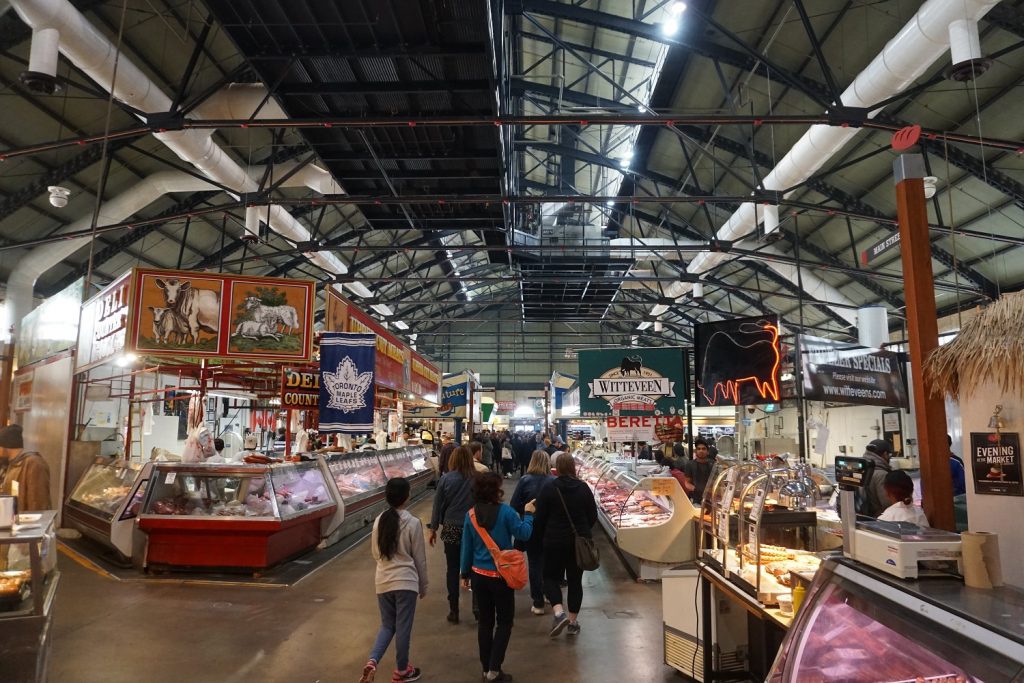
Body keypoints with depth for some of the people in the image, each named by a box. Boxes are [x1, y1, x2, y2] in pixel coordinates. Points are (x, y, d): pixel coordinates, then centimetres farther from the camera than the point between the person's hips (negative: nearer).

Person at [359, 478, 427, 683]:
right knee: (403, 627, 10)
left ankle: (371, 662, 0)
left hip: (383, 581, 5)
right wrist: (423, 585, 7)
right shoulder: (412, 523, -14)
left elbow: (375, 552, 12)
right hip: (406, 582, -4)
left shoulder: (379, 521, -1)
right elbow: (419, 558, -6)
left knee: (387, 625, 19)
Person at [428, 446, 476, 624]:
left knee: (453, 569, 11)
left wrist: (433, 528, 9)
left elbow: (438, 505, -2)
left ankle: (454, 611, 16)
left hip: (451, 529, 0)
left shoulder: (446, 478, -8)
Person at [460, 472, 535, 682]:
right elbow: (524, 534, -8)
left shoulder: (471, 514, -4)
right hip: (501, 576, -4)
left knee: (485, 621, 17)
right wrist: (528, 514, 7)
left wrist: (465, 574, 13)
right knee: (504, 622, 10)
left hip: (479, 575, 5)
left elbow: (466, 546, 3)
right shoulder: (505, 512, -17)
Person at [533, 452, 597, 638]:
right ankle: (573, 621, 19)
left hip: (554, 541, -2)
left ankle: (559, 612, -9)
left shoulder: (548, 488, -10)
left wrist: (542, 539, 7)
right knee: (575, 580, 14)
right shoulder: (583, 488, -3)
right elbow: (593, 516, 3)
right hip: (579, 542, 3)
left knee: (551, 577, 11)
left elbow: (540, 518, -7)